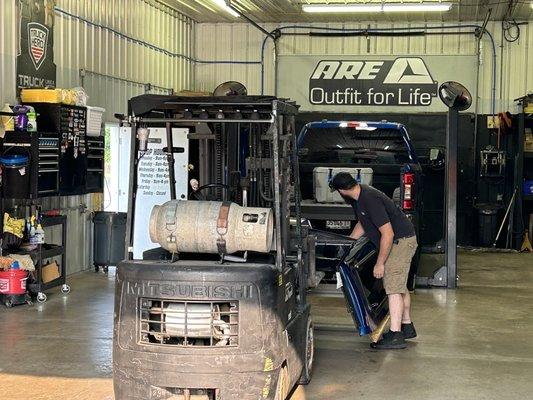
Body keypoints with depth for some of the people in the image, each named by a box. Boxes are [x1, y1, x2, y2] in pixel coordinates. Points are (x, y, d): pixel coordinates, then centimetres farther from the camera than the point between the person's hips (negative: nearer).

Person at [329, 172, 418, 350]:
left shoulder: (370, 200, -28)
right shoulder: (359, 197, 4)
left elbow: (388, 233, -28)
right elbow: (362, 224, 21)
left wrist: (380, 263, -22)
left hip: (401, 240, -10)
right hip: (401, 240, 10)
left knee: (393, 286, -13)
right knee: (400, 285, 18)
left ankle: (395, 335, -13)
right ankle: (407, 327, 30)